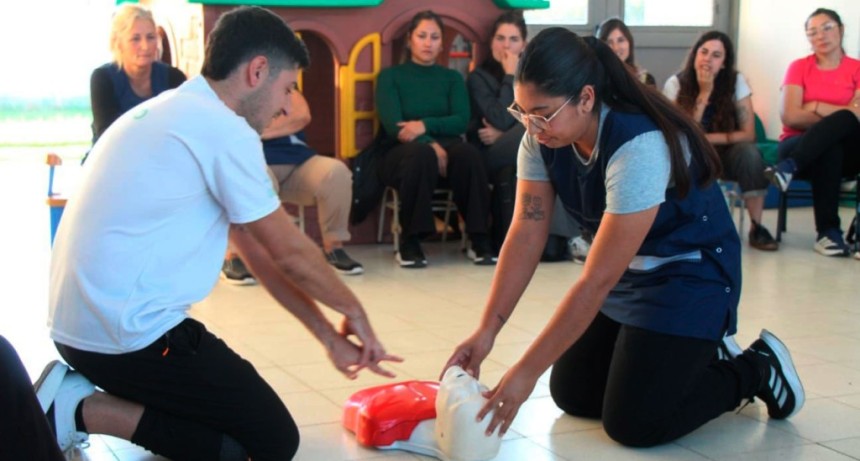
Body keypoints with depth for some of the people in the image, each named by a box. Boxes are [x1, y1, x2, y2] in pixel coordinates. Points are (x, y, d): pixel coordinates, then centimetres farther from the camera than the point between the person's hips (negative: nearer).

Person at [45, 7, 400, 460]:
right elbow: (290, 253, -7)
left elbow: (256, 249, 16)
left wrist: (328, 335, 17)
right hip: (132, 334, -10)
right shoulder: (225, 129, -15)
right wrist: (353, 310, 12)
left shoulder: (172, 112, 15)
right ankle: (88, 412, -6)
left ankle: (87, 390, 8)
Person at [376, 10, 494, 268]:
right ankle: (409, 244, -30)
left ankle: (479, 240, -29)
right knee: (422, 155, -39)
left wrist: (426, 125, -19)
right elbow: (394, 126, -8)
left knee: (468, 153, -33)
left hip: (444, 148, 2)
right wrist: (430, 145, -23)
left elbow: (461, 121, 0)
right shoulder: (390, 76, 8)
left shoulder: (452, 78, 17)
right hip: (401, 153, -2)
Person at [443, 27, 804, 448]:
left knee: (633, 423, -11)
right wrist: (487, 330, -22)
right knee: (572, 395, 9)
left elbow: (596, 280, -34)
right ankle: (695, 352, 26)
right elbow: (525, 236, -12)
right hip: (626, 270, 8)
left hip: (691, 273, -8)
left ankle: (756, 370, 11)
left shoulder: (639, 147, -35)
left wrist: (526, 372, -32)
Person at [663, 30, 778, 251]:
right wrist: (703, 93, -25)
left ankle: (756, 227, -24)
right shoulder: (675, 84, -12)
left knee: (749, 152, -32)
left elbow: (748, 134, -15)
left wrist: (704, 138, -24)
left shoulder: (736, 81, -12)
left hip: (725, 155, 1)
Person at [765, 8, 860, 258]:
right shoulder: (799, 67, 7)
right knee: (829, 148, -37)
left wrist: (815, 108, -6)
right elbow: (790, 116, -7)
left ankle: (789, 168, -37)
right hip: (797, 145, 0)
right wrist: (837, 121, -7)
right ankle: (828, 232, -37)